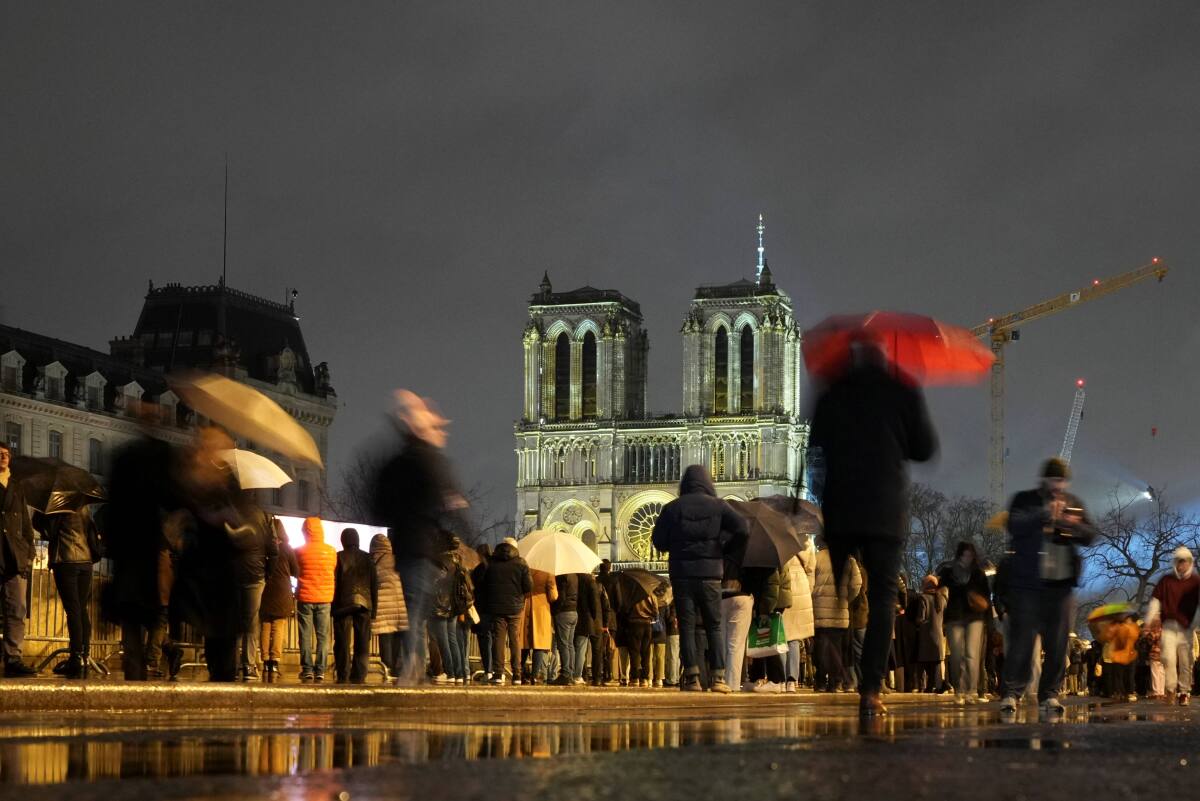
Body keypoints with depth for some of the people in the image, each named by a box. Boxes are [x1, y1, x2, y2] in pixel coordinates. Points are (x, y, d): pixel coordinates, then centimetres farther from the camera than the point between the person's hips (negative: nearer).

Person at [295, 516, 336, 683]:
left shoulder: (300, 551, -7)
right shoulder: (331, 551, -3)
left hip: (305, 598, -1)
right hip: (325, 598, 1)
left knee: (306, 636, 4)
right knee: (322, 636, 6)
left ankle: (307, 671, -1)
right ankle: (320, 671, 1)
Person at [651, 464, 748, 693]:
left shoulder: (672, 508, 4)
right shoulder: (718, 506, 3)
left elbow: (658, 541, 4)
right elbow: (741, 528, -9)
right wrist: (727, 550, 6)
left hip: (681, 573, 0)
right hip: (710, 573, 0)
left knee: (687, 626, 2)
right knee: (714, 626, 6)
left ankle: (692, 677, -5)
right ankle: (718, 677, -2)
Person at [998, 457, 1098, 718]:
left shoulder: (1074, 503, 17)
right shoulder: (1025, 500, 6)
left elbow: (1089, 535, 12)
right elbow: (1014, 525, -11)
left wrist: (1073, 525, -8)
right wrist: (1045, 514, -18)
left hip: (1060, 585, 4)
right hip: (1027, 582, -4)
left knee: (1057, 643, 2)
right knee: (1022, 639, -7)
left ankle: (1049, 695, 8)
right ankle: (1011, 693, -6)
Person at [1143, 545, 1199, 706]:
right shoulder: (1166, 579, 5)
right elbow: (1155, 600, 7)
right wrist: (1149, 620, 0)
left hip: (1186, 627, 0)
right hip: (1168, 626, 0)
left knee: (1185, 662, 2)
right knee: (1168, 658, -13)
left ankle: (1184, 692, 12)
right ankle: (1170, 689, -5)